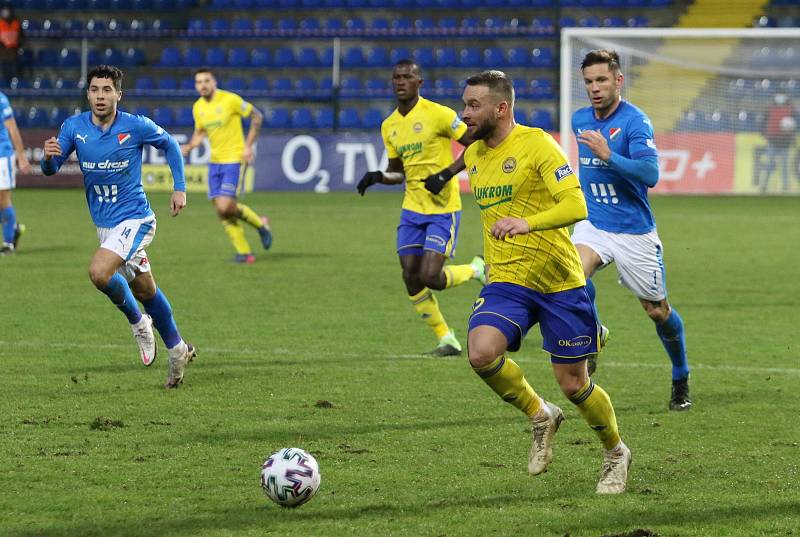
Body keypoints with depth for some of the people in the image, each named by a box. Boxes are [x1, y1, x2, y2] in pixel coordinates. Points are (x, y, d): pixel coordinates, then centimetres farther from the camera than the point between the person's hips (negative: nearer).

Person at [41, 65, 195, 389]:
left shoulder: (136, 127, -13)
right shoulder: (74, 127, -5)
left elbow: (169, 144, 5)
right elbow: (51, 169, -5)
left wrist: (180, 188, 2)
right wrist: (49, 157, -29)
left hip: (134, 218, -5)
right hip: (104, 224, 5)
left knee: (99, 272, -27)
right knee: (145, 290, 15)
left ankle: (138, 322, -1)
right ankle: (177, 350, 34)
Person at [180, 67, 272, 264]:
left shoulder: (230, 100, -13)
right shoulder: (198, 107, 5)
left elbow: (257, 116, -5)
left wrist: (248, 146, -10)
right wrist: (189, 146, 0)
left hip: (233, 159, -7)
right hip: (214, 161, 7)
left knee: (225, 207, -17)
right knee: (221, 210, 1)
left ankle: (259, 223, 9)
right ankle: (244, 251, 12)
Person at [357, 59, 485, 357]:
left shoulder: (438, 114, -11)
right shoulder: (389, 126, 9)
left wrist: (447, 173, -19)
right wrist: (377, 177, -1)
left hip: (443, 209, -6)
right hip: (412, 209, 6)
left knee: (430, 278, -15)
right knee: (411, 278, -1)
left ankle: (476, 270, 16)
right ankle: (446, 340, 13)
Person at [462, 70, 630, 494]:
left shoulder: (537, 145, -11)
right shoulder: (473, 156, 11)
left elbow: (575, 206, -22)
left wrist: (527, 223, -37)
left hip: (559, 282, -5)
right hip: (505, 283, 5)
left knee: (573, 384, 2)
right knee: (481, 352, -23)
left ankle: (615, 454, 30)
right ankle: (540, 417, 3)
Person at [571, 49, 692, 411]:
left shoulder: (635, 122, -15)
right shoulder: (580, 120, 5)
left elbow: (651, 174, -29)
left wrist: (609, 156, -38)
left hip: (634, 231, -4)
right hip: (593, 224, 4)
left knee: (657, 310, 7)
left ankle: (681, 380, 29)